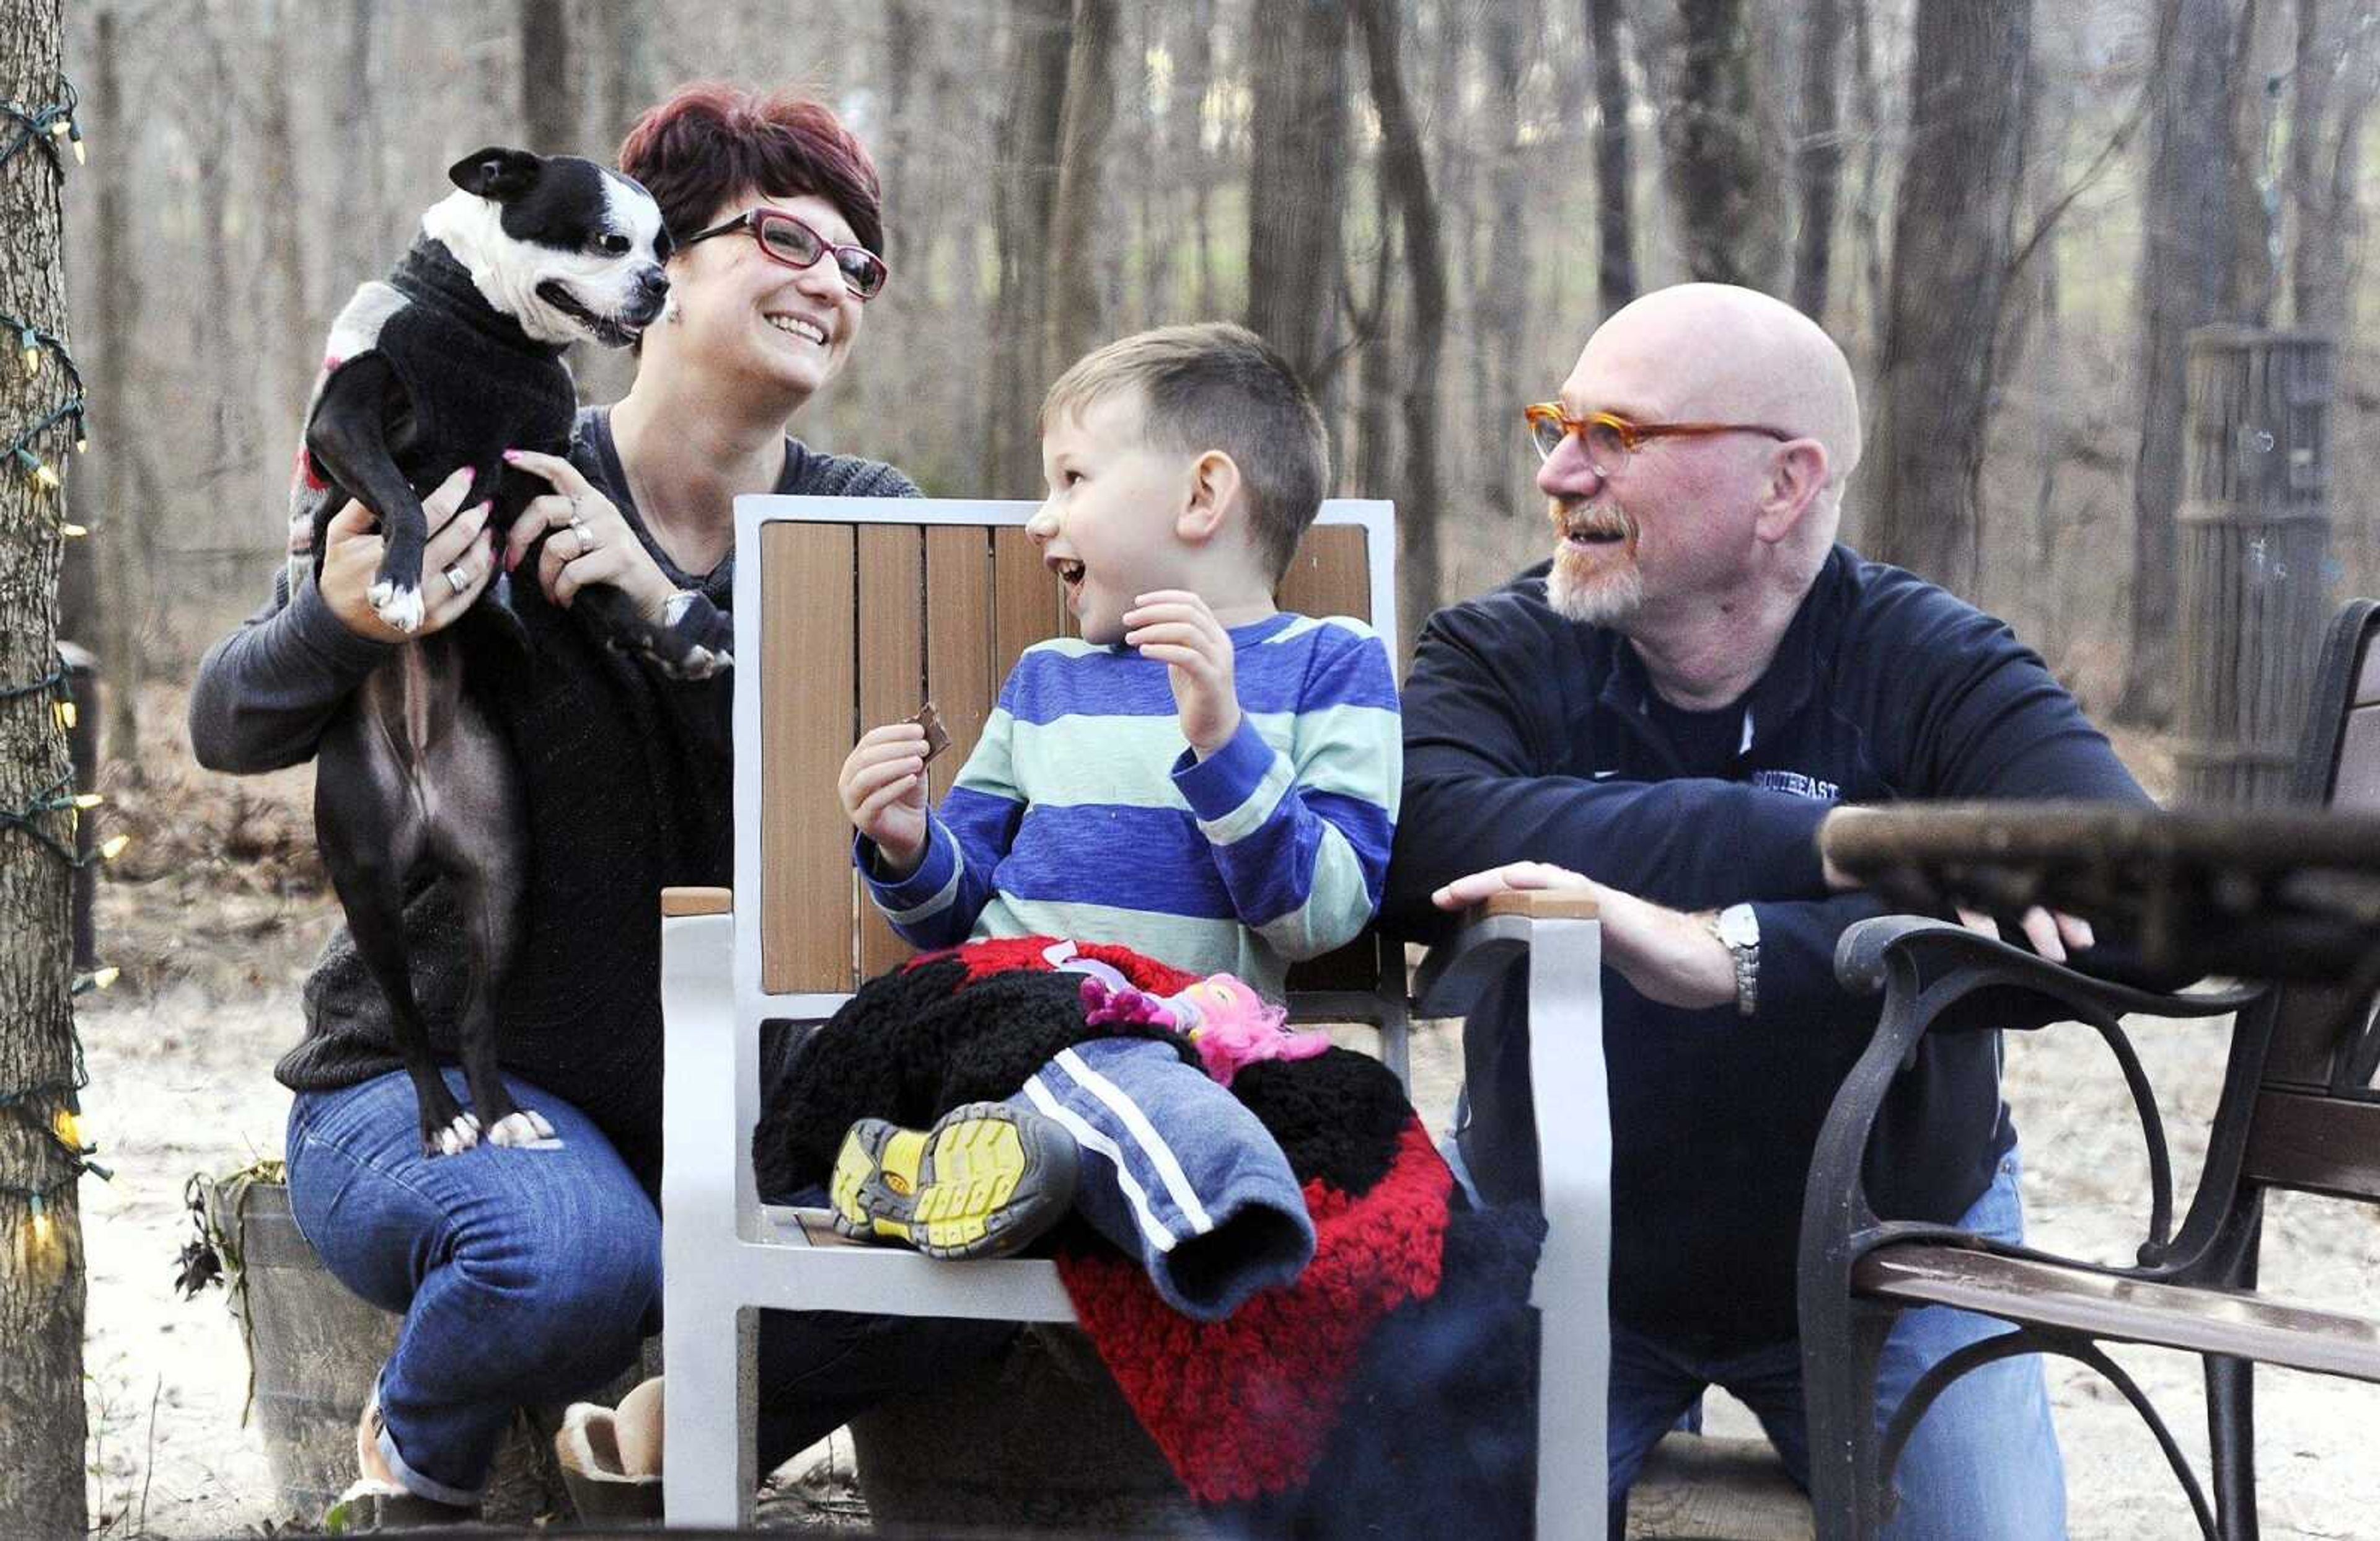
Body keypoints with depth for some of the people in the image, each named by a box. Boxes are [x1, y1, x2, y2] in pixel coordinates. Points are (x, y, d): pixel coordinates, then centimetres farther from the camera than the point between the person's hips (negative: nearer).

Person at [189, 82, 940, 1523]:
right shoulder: (486, 493, -6)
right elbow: (230, 729, -5)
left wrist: (675, 613, -27)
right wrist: (340, 623, -28)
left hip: (711, 1101, 4)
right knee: (578, 1254, -35)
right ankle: (417, 1460, 1)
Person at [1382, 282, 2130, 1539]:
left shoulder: (1930, 669, -15)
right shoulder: (1498, 657, -11)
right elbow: (1415, 844, -36)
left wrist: (1742, 958, -46)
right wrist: (1840, 839, -40)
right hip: (1557, 1254, 1)